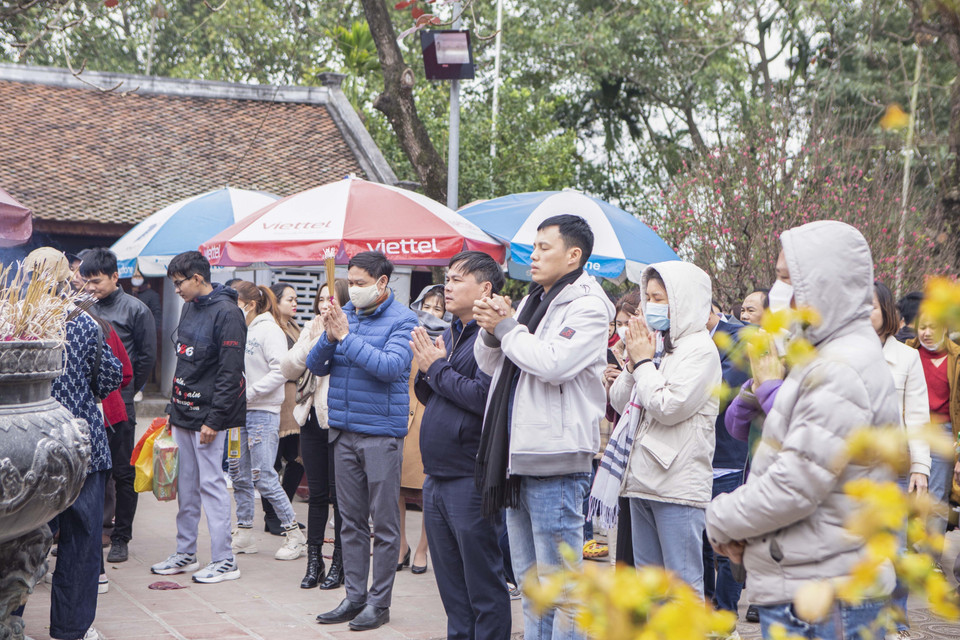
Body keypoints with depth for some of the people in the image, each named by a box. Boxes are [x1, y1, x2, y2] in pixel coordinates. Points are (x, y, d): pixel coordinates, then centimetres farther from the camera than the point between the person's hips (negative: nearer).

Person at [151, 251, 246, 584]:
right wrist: (174, 408, 18)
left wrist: (214, 419, -19)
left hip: (208, 414, -8)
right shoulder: (190, 308, 14)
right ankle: (185, 553, 22)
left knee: (211, 482, -5)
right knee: (186, 484, 13)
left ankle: (224, 561, 1)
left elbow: (230, 372, -18)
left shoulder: (226, 313, -14)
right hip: (183, 411, 8)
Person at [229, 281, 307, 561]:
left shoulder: (269, 330, -10)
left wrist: (248, 393, -18)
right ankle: (244, 534, 20)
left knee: (264, 478, -8)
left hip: (263, 413, -8)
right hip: (238, 413, 8)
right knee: (239, 475, 10)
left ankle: (294, 535, 2)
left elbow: (280, 372, -19)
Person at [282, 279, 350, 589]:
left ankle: (339, 563, 14)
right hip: (312, 420, 6)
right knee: (317, 493, 11)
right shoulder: (310, 330, 12)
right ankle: (314, 560, 19)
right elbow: (288, 369, 7)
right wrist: (311, 342, -5)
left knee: (339, 494, 2)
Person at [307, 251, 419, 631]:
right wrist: (329, 336, -11)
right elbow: (316, 366, 8)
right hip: (343, 431, 6)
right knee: (351, 521, 12)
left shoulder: (402, 320, -7)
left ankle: (379, 602, 8)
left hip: (381, 432, -6)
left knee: (384, 523, 0)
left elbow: (390, 366, -21)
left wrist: (346, 336, -19)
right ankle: (354, 596, 19)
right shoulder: (344, 315, 10)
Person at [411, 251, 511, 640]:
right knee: (451, 583, 17)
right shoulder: (451, 334, 15)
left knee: (483, 585, 0)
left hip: (471, 480, -9)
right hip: (436, 478, 9)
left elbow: (483, 395, -24)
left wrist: (437, 368, -12)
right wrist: (426, 370, -1)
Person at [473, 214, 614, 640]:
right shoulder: (532, 303, 17)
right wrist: (490, 332, -2)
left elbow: (553, 362, -24)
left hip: (555, 463, -9)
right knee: (530, 583, 16)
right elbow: (490, 366, 19)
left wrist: (506, 327, -10)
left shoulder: (587, 307, -8)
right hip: (518, 460, 9)